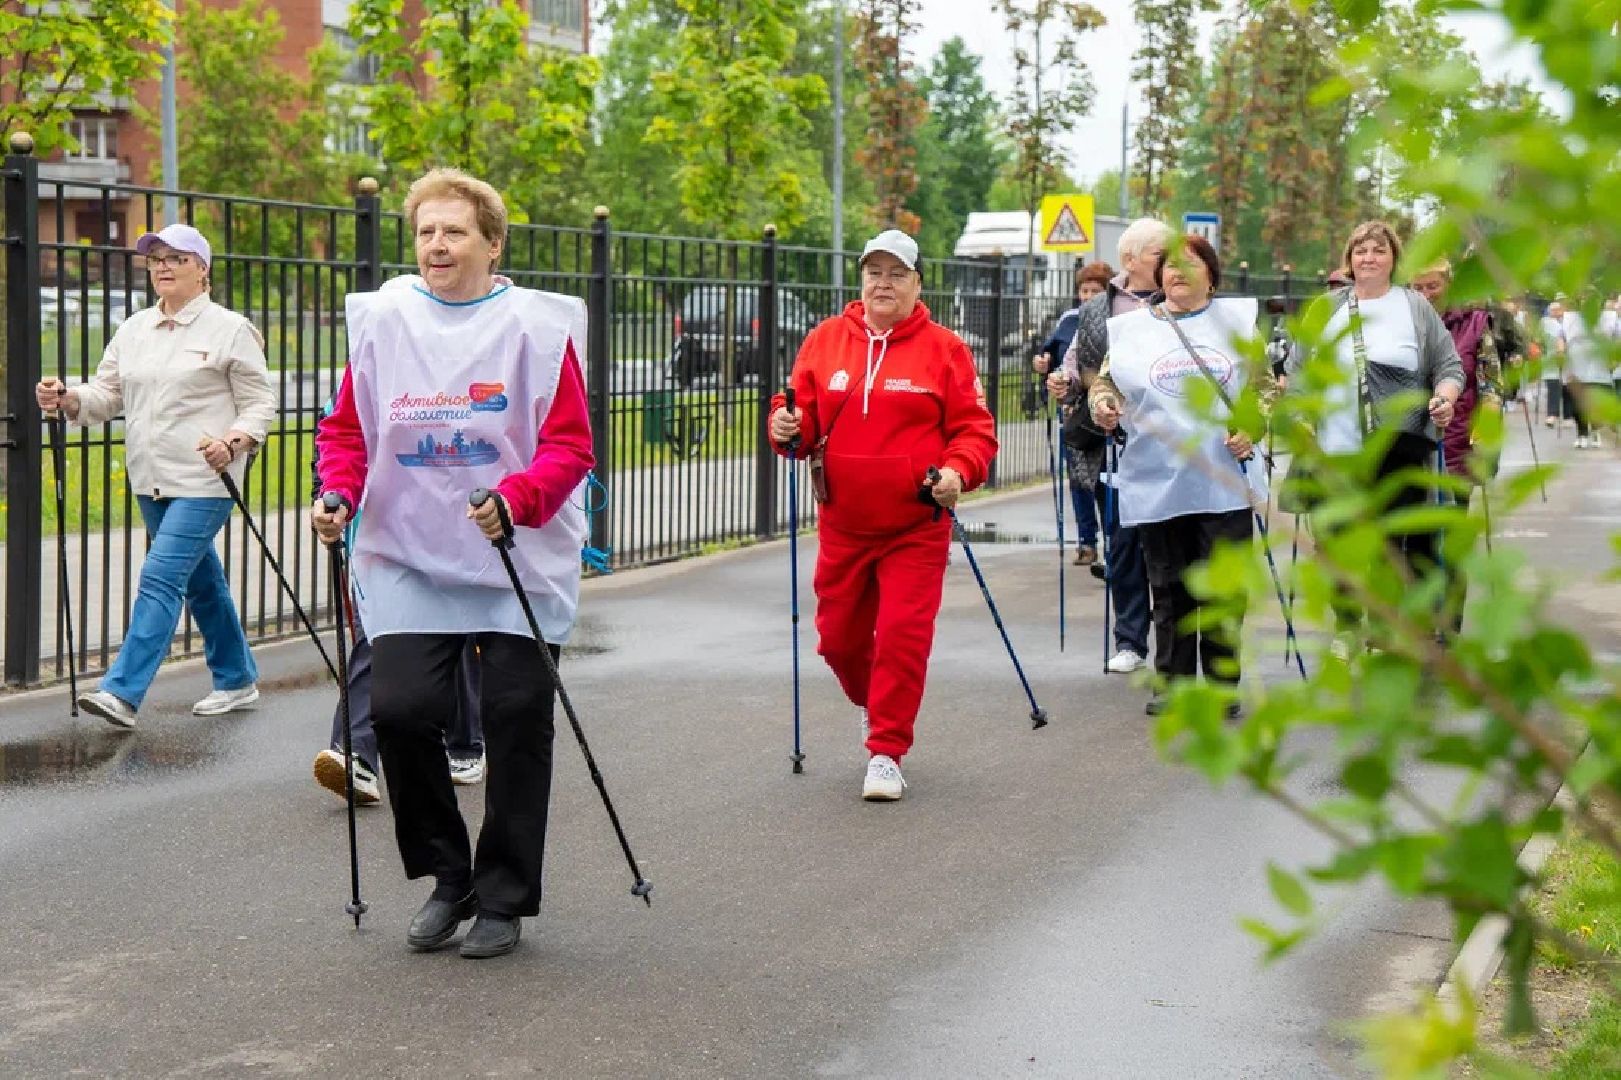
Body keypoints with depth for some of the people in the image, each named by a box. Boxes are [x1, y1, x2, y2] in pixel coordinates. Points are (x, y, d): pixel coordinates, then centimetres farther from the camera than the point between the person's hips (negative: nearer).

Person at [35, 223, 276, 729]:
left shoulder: (230, 329, -4)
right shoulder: (133, 330, 13)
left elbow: (261, 402, -4)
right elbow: (106, 396, 10)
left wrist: (234, 441, -22)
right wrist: (66, 398, -10)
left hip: (205, 481, -7)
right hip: (151, 480, 7)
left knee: (161, 577, -16)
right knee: (200, 582, 17)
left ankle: (123, 691, -20)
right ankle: (237, 680, 31)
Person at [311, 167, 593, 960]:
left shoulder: (537, 327, -4)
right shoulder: (381, 322, 5)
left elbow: (569, 445, -6)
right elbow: (347, 428, 12)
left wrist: (516, 498, -23)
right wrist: (338, 493, -7)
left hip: (519, 566, -2)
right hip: (405, 560, 2)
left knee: (516, 719, 1)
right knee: (399, 708, -9)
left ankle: (504, 900, 18)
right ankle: (447, 877, 14)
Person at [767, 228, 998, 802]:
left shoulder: (944, 349, -2)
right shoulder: (825, 340, 5)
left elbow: (975, 429, -2)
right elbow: (803, 413, 7)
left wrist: (958, 471, -19)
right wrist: (786, 426, -15)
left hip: (916, 528, -3)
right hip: (842, 524, 3)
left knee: (903, 637, -7)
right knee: (839, 637, 12)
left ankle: (886, 753, 4)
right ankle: (875, 706, 42)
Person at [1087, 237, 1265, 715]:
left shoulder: (1237, 318, 9)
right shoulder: (1130, 327, 11)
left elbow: (1265, 385, 11)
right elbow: (1104, 381, 16)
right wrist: (1102, 404, -6)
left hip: (1225, 482, -1)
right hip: (1156, 484, 1)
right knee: (1169, 590, 6)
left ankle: (1223, 684, 9)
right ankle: (1172, 682, 15)